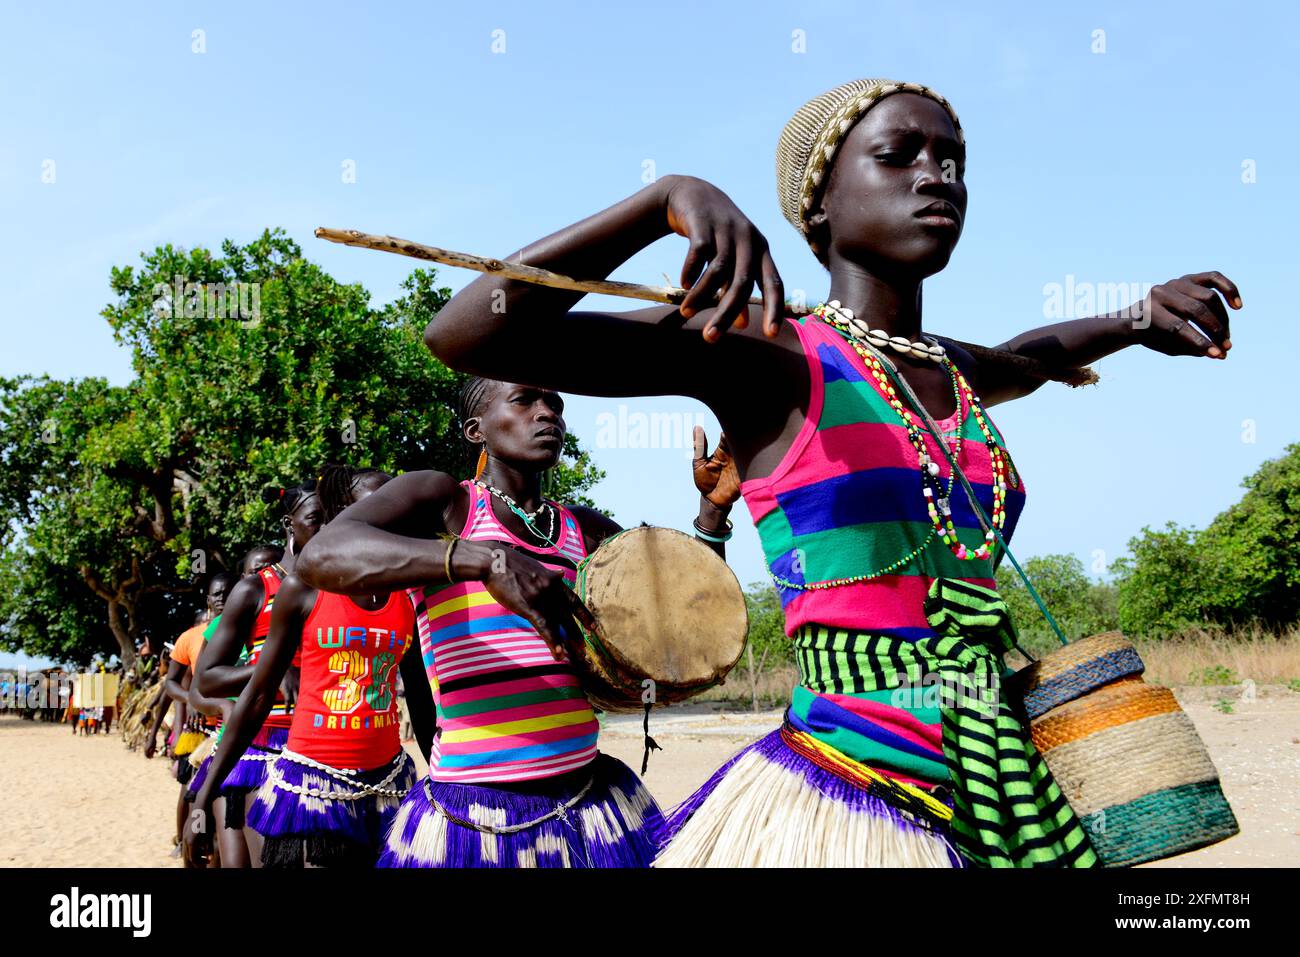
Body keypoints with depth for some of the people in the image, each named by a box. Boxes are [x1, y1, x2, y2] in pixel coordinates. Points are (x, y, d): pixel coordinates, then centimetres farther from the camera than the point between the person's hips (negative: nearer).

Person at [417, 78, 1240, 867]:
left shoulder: (958, 377, 11)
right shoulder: (765, 353, -9)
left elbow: (1029, 358, 38)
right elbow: (464, 335, -18)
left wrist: (1136, 318, 20)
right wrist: (670, 198, -26)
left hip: (1001, 796, 7)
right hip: (840, 802, -7)